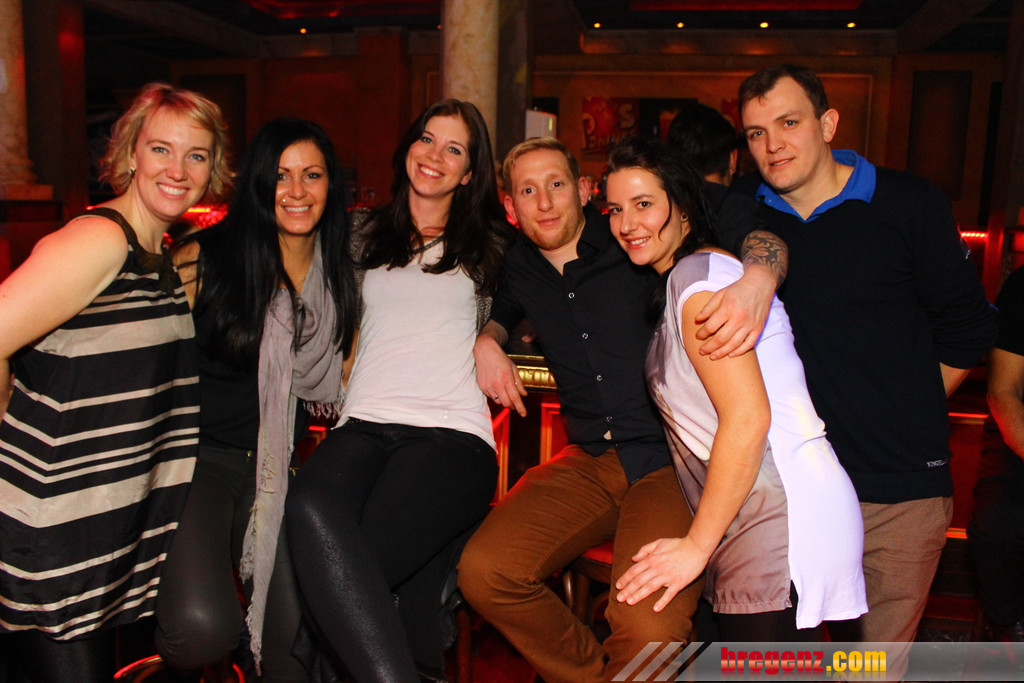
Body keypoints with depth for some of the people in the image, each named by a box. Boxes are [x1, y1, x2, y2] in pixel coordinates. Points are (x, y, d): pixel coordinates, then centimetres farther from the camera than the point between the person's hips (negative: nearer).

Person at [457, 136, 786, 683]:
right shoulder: (520, 264, 12)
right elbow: (499, 312, 34)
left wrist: (758, 279, -28)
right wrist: (485, 342, 11)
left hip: (670, 460, -4)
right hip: (589, 463, 5)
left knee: (650, 631, -27)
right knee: (483, 573, -17)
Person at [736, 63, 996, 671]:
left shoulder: (909, 204, -2)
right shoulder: (747, 210, 3)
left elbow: (968, 329, 5)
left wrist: (903, 412, 5)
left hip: (902, 489, -1)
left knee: (882, 657, 11)